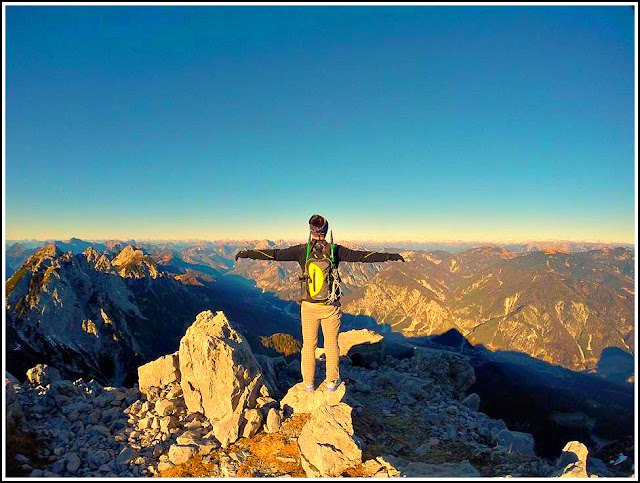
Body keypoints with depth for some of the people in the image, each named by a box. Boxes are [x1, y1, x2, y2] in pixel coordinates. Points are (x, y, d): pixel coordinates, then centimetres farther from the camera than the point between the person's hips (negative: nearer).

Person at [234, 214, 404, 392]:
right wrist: (389, 256, 2)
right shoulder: (335, 250, -10)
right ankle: (332, 382, 27)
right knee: (331, 344, 16)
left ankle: (309, 382, 28)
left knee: (309, 344, 15)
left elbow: (275, 254, -8)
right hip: (331, 307, 0)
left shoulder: (302, 250, -10)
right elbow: (360, 255, -6)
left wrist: (247, 253, 1)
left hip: (309, 307, 0)